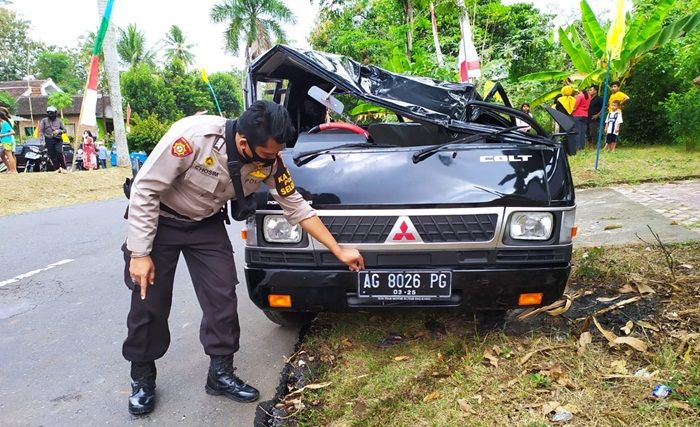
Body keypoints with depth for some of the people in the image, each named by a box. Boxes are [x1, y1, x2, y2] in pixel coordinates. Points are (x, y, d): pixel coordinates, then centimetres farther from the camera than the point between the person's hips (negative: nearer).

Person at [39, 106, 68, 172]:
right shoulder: (44, 120, 8)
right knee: (52, 155, -1)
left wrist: (59, 131, -7)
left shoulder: (58, 120, 12)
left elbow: (64, 130, 15)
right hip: (49, 140, 1)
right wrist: (42, 140, -6)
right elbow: (41, 131, 4)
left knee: (59, 152, -18)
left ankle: (63, 167, -10)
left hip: (58, 140, -1)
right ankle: (57, 168, 8)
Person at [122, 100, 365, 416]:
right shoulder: (194, 135, -35)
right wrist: (140, 253, -22)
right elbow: (145, 189, -25)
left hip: (206, 224, 4)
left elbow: (298, 208, -9)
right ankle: (142, 379, 22)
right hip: (158, 219, -3)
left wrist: (340, 251, -8)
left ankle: (220, 373, 16)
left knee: (223, 298, -2)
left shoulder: (268, 161, -19)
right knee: (148, 303, 0)